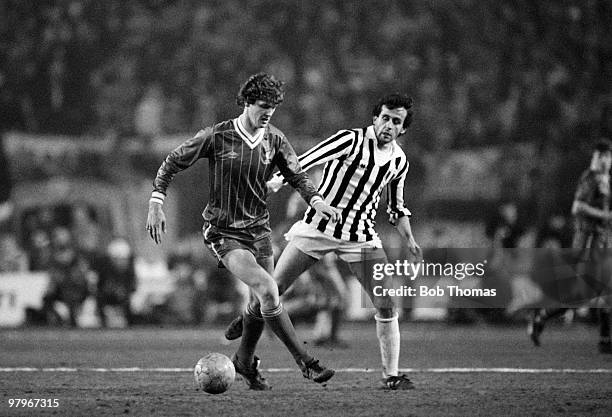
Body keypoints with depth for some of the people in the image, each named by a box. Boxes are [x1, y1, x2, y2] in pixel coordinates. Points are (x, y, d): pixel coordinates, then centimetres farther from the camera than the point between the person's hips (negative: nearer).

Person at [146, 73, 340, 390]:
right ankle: (306, 362, -20)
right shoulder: (217, 137, -12)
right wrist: (156, 204, -10)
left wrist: (316, 201, -10)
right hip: (224, 232, -5)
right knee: (267, 289, -23)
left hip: (259, 229, 5)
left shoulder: (274, 140, 0)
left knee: (262, 302, 7)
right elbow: (172, 163, -3)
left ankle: (244, 360, 35)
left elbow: (297, 176, 9)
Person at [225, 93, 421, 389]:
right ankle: (248, 319, 33)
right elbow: (303, 163, -21)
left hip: (360, 237, 3)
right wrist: (276, 181, -38)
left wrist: (409, 240, 7)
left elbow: (396, 208, 21)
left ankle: (391, 376, 0)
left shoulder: (399, 161, 6)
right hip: (317, 228, -3)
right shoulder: (350, 140, -12)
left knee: (386, 306, -9)